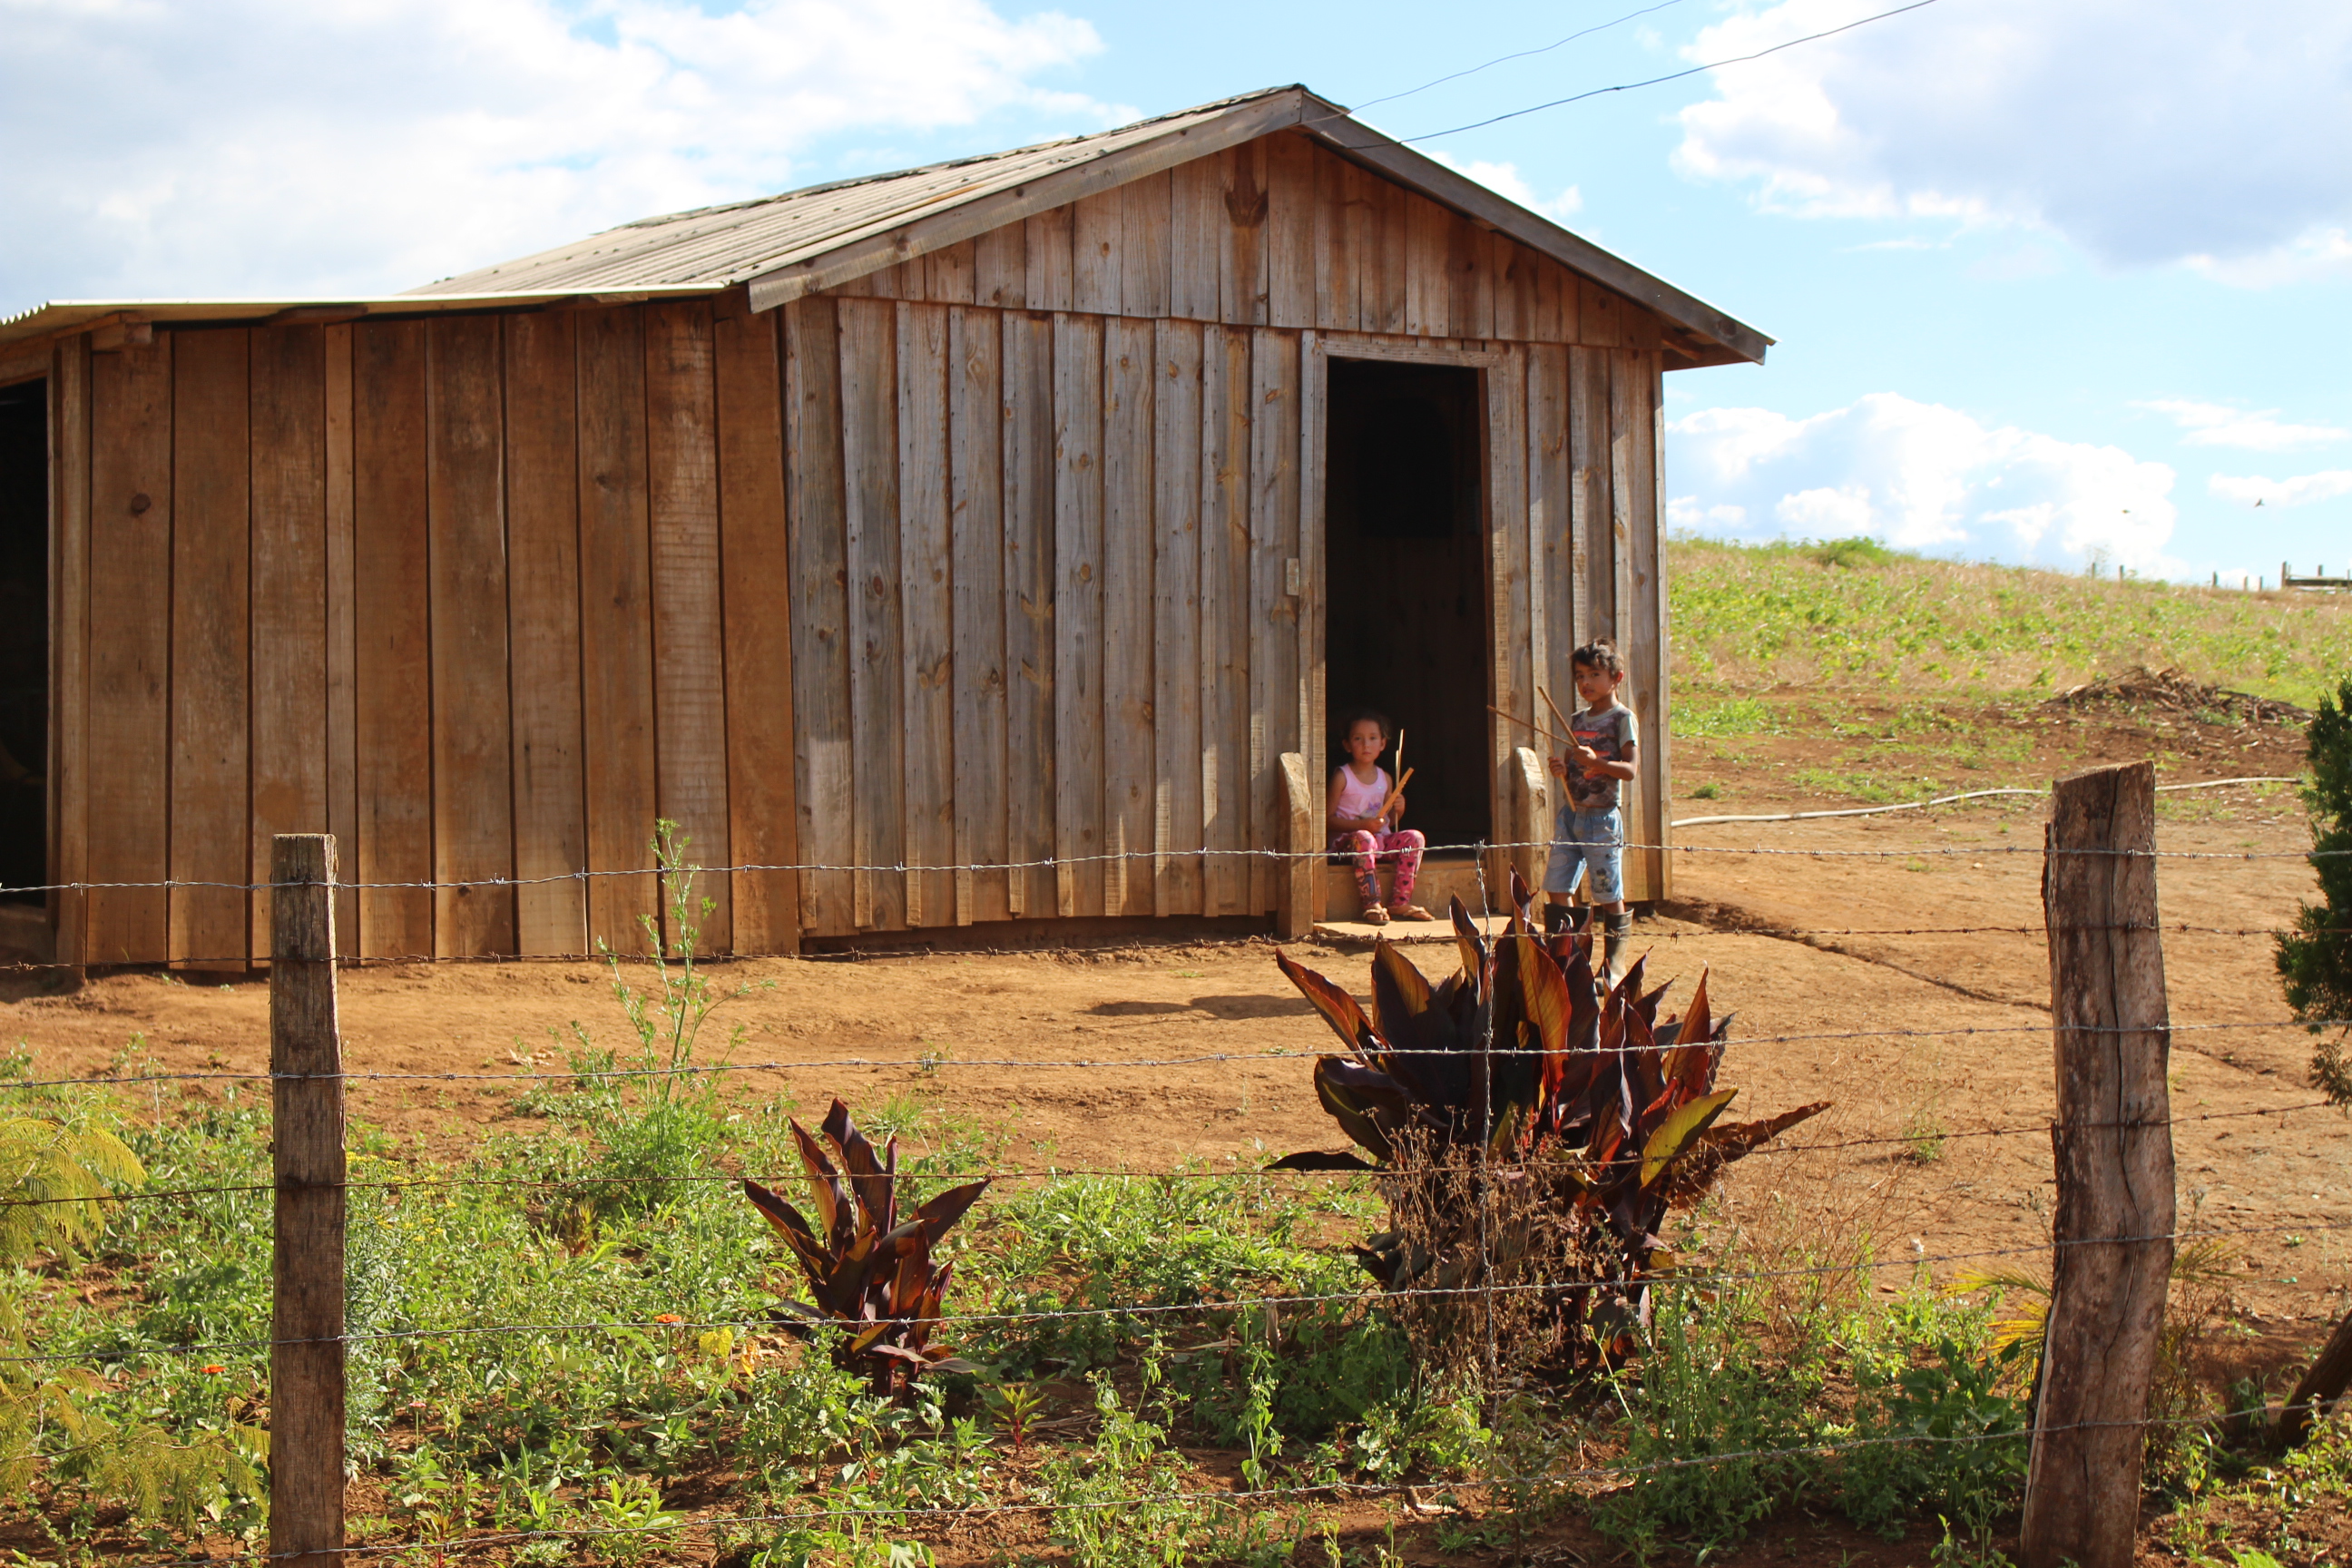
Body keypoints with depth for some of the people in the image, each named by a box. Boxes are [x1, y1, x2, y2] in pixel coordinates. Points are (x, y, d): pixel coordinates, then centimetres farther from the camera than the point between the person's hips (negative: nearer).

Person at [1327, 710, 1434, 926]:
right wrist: (1362, 824, -19)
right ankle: (1371, 903, -36)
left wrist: (1398, 811, -4)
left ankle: (1400, 901, -16)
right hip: (1347, 839, -6)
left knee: (1414, 838, -15)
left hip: (1382, 839, 6)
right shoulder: (1342, 777, -5)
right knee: (1363, 838, -38)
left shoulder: (1384, 778, 13)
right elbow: (1328, 818, -10)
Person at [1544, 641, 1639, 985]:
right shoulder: (1576, 721, 14)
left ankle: (1612, 964, 10)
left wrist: (1597, 763, -28)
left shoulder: (1622, 719, -5)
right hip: (1570, 813, 6)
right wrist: (1561, 769, -3)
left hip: (1602, 817, -6)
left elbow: (1630, 769, -12)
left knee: (1609, 897, 0)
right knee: (1556, 889, 2)